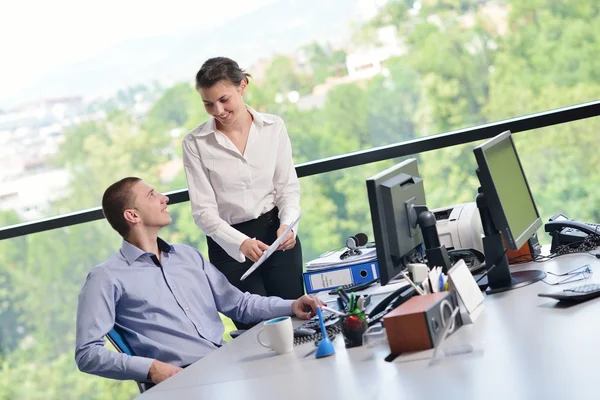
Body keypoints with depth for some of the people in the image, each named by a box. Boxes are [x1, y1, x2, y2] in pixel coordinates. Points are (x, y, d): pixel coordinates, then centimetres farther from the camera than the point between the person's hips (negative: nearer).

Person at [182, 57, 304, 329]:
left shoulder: (273, 127, 0)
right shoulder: (195, 143, -6)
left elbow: (288, 187, 2)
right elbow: (203, 211, -9)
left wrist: (287, 224, -17)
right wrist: (240, 243, -24)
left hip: (276, 234, 2)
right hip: (229, 244, -2)